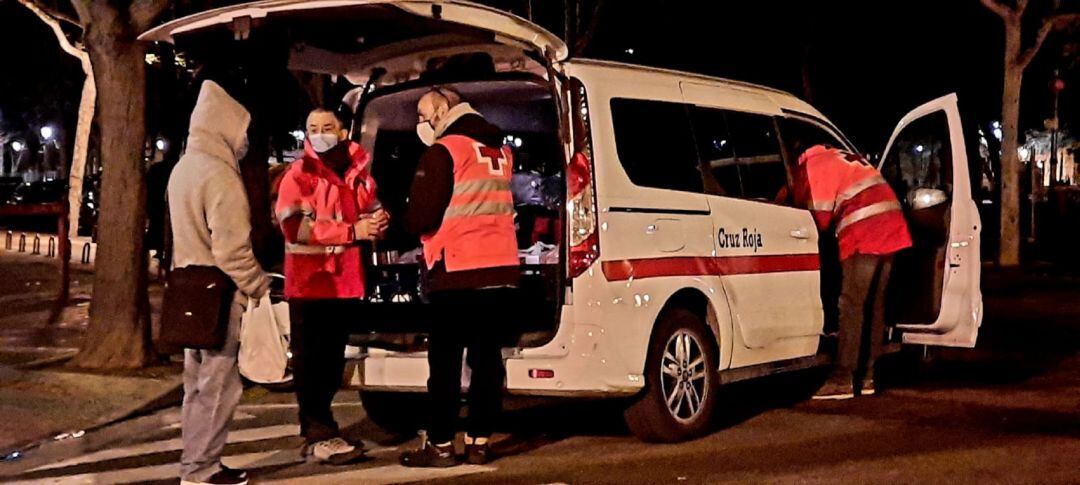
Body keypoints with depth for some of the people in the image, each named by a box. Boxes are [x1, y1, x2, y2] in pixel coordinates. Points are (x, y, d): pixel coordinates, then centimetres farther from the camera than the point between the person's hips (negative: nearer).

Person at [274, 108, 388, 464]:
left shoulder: (358, 173, 12)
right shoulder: (299, 174, -7)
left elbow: (369, 212, 23)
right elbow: (295, 225, -19)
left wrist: (378, 221, -4)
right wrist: (353, 231, -23)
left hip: (345, 282, 7)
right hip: (309, 283, -7)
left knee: (333, 361, 13)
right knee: (312, 361, -5)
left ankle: (314, 431, 24)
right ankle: (322, 437, -4)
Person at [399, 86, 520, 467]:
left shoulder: (443, 151, -7)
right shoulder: (499, 152, 16)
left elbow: (422, 216, -11)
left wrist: (404, 226, 7)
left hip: (458, 270, -7)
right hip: (501, 268, 7)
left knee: (445, 358, 0)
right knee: (487, 355, 8)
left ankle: (440, 445, 2)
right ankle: (478, 442, 10)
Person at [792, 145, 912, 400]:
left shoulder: (813, 165, 0)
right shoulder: (839, 157, 28)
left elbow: (821, 217, -4)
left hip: (864, 235, -9)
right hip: (891, 229, 9)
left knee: (851, 305, -7)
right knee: (874, 305, 12)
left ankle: (843, 380, -8)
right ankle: (867, 376, 16)